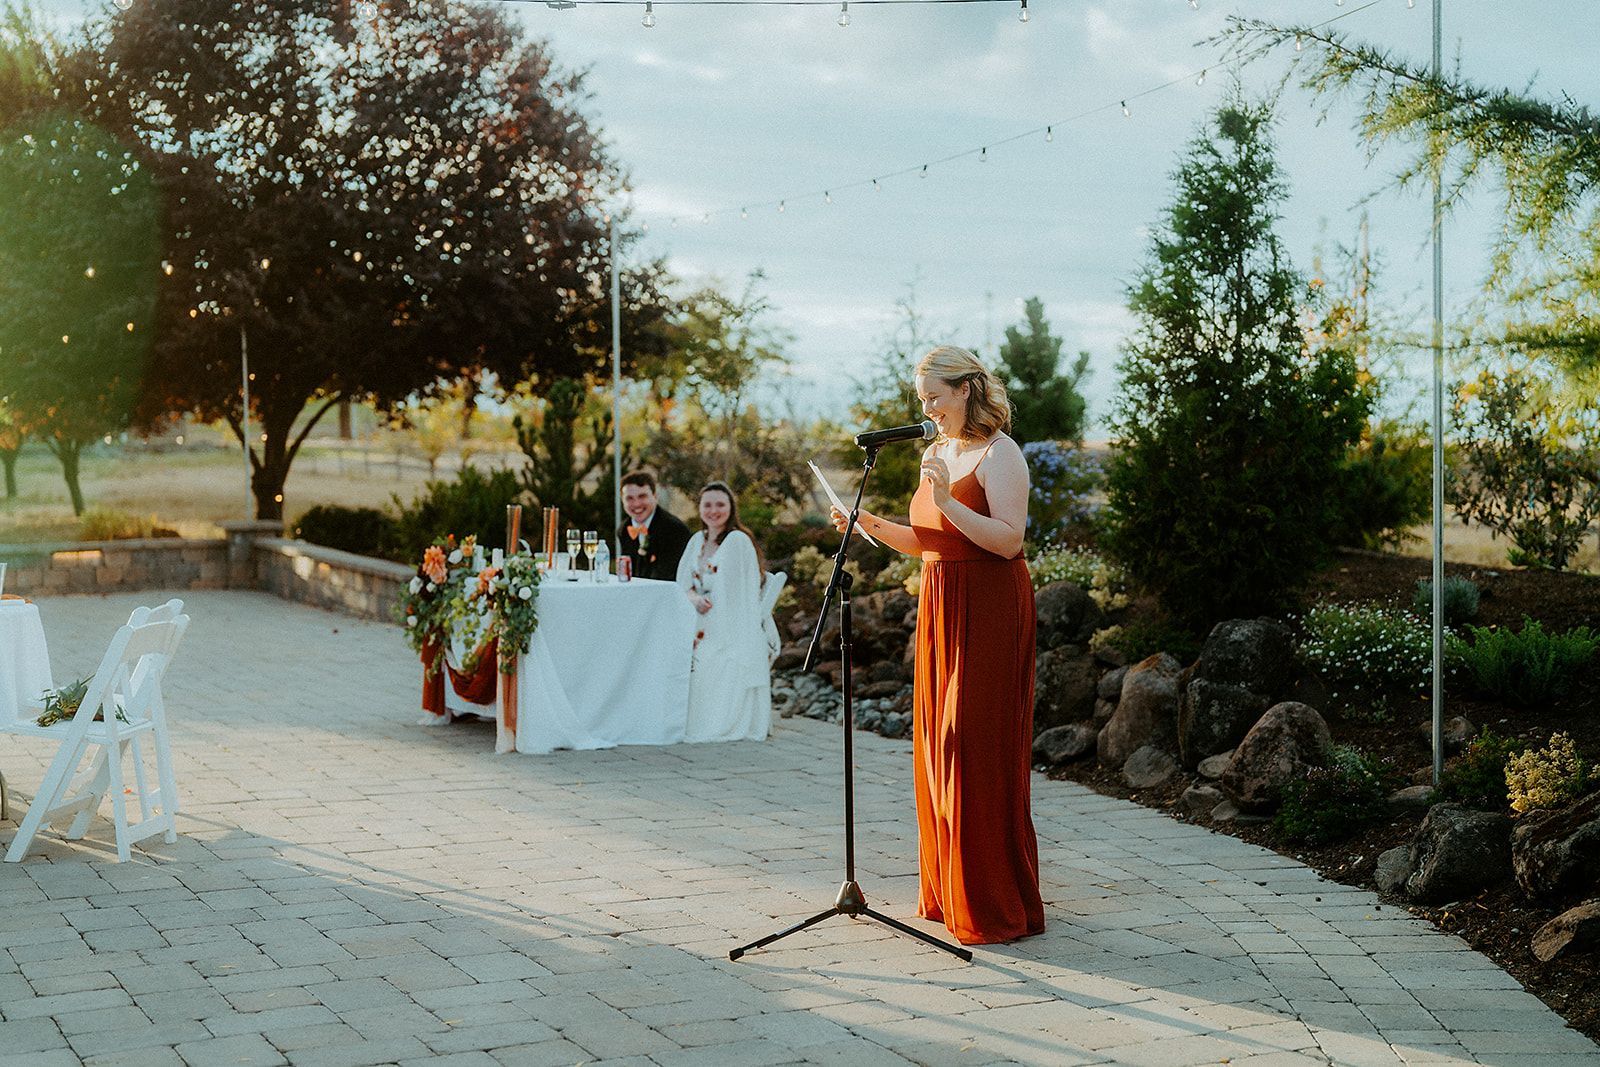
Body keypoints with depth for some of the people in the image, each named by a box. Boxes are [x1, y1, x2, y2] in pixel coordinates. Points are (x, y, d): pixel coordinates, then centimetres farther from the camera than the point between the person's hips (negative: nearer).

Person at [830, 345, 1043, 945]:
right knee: (939, 747, 9)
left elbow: (1010, 540, -18)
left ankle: (999, 906, 0)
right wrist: (872, 526, 4)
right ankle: (949, 893, 19)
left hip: (989, 612, -8)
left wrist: (949, 501, -24)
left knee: (979, 749, -7)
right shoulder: (936, 453, 16)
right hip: (939, 608, 8)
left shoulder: (998, 454, -9)